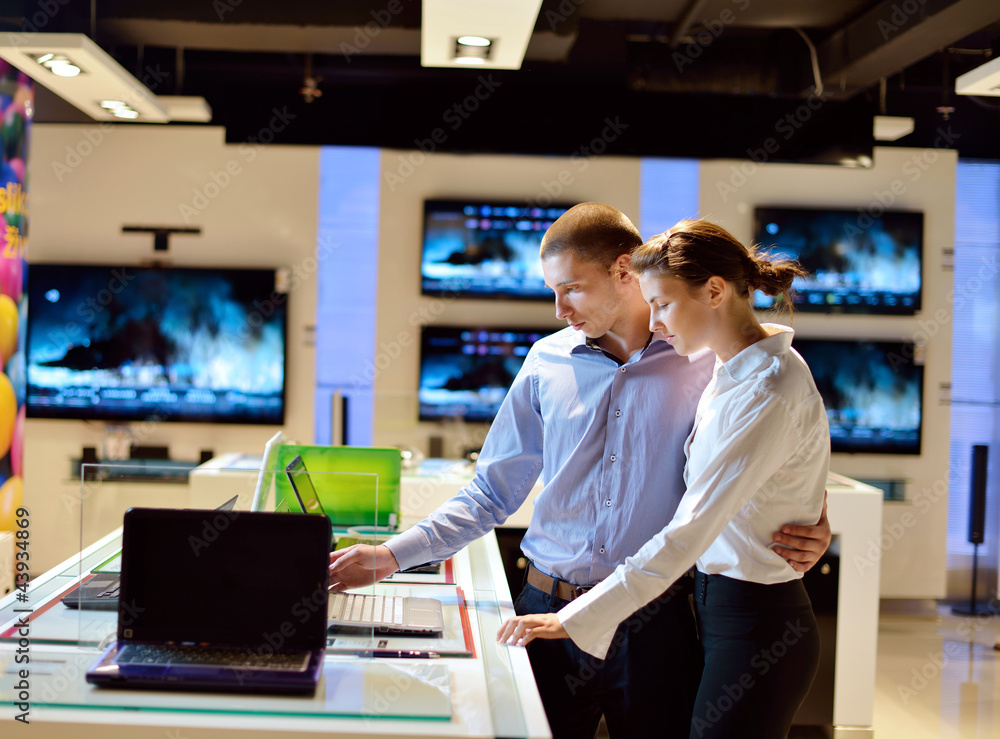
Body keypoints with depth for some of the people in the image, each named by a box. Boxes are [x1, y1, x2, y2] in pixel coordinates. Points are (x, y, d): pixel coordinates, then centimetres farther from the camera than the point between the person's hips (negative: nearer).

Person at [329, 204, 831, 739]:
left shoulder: (707, 362, -4)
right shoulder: (548, 362, 5)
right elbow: (492, 492, 9)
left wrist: (809, 534, -16)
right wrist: (391, 556, 1)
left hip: (654, 627, -2)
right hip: (549, 612, 2)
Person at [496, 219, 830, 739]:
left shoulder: (770, 393, -22)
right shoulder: (730, 373, 8)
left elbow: (690, 533, -26)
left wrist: (573, 620, -26)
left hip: (755, 626, -9)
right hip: (718, 603, 9)